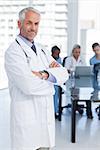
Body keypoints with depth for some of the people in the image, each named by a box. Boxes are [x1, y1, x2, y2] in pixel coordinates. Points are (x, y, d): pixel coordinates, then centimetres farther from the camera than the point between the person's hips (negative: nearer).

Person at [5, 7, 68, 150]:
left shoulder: (42, 50, 13)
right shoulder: (13, 51, -11)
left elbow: (64, 74, 3)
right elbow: (28, 86, -23)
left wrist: (45, 74, -17)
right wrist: (51, 81, -6)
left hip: (46, 116, 7)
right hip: (26, 118, -7)